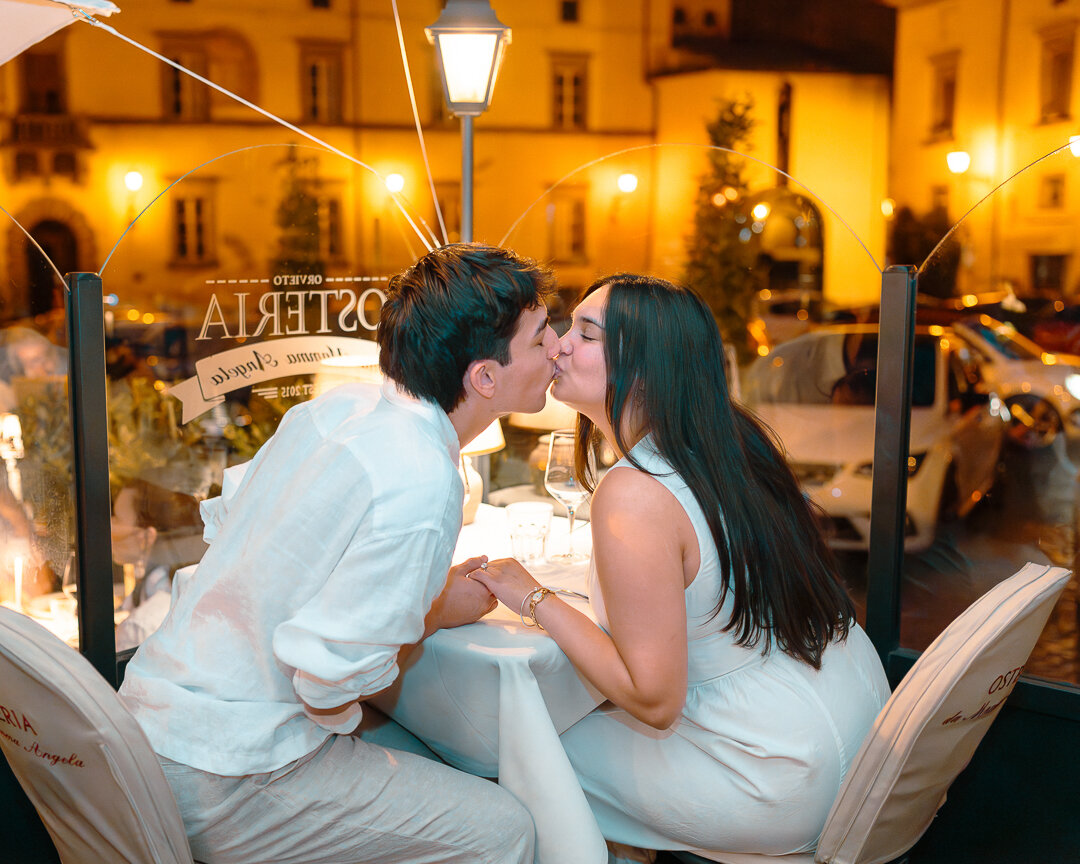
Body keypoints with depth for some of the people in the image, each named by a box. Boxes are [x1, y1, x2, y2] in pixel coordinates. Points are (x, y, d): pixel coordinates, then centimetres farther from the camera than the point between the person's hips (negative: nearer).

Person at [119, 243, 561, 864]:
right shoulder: (422, 486, -25)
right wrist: (437, 612, -6)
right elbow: (330, 681, -24)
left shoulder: (341, 403, 0)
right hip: (222, 780, -9)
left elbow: (225, 519, 12)